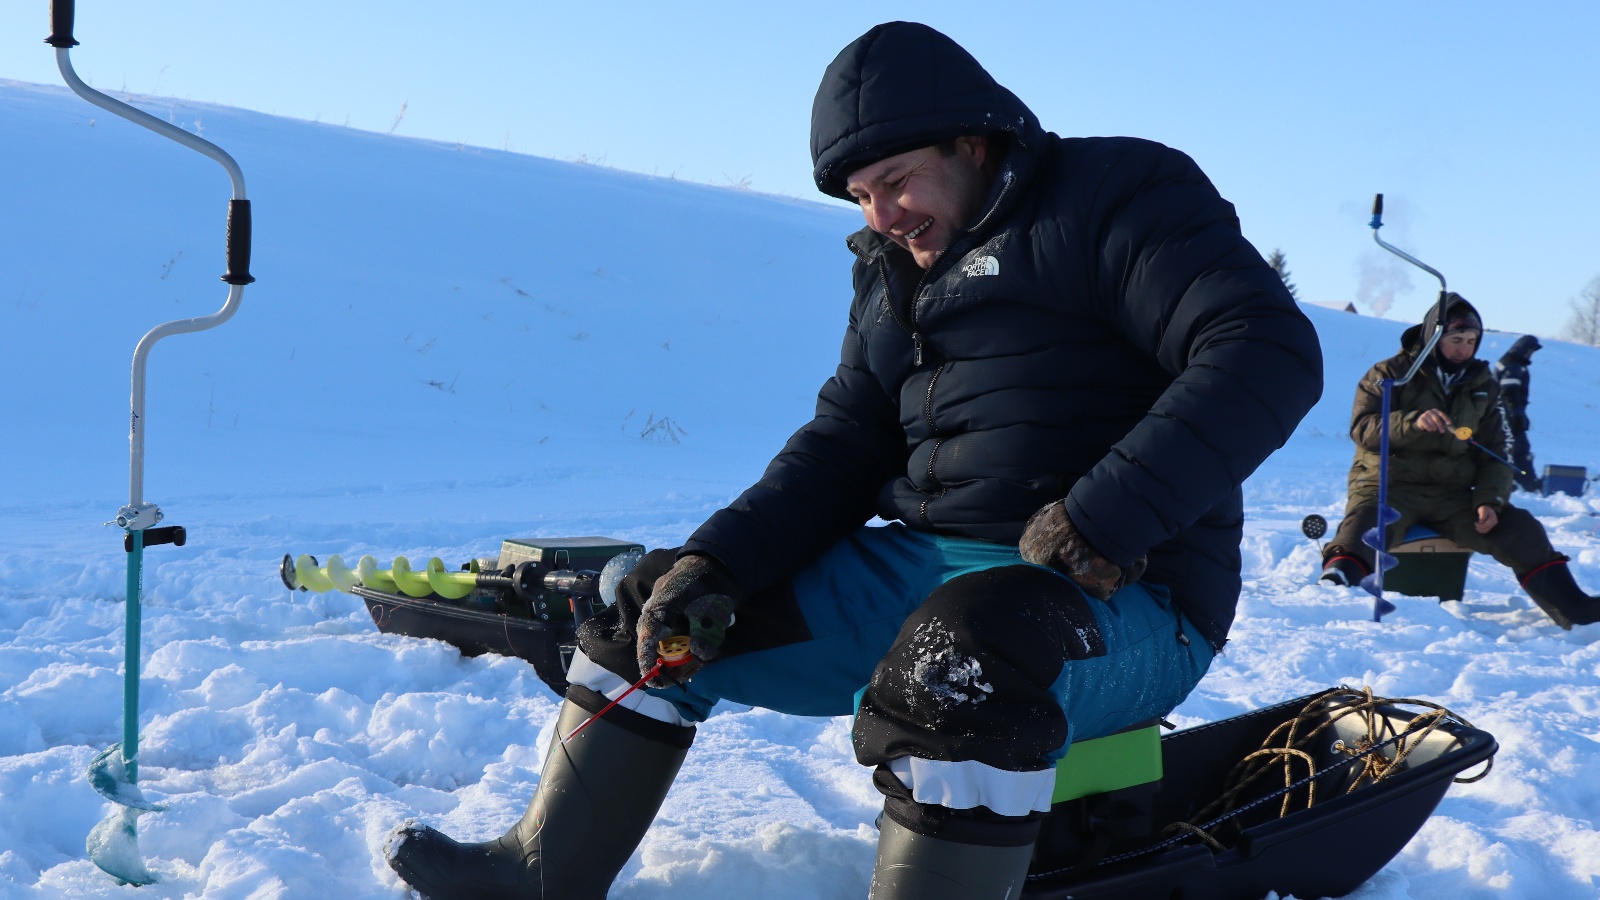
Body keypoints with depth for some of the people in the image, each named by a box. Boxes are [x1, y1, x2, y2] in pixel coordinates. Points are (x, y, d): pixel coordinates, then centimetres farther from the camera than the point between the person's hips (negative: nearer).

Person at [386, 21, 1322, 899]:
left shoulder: (1118, 196, -7)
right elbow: (842, 448, 12)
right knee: (665, 608, 8)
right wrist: (717, 564, -5)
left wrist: (1106, 524, -28)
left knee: (964, 651, -42)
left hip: (1124, 601, -7)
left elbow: (1269, 348, -19)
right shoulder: (895, 274, 17)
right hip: (927, 567, 8)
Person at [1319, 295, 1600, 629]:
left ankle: (1573, 608, -13)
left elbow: (1495, 452, 14)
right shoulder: (1391, 373, 4)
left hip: (1453, 492, 4)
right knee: (1363, 524, -36)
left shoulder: (1483, 386, 16)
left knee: (1520, 528, -14)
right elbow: (1362, 428, -9)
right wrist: (1412, 422, -27)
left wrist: (1489, 501, -5)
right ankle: (1335, 584, -59)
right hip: (1390, 485, -4)